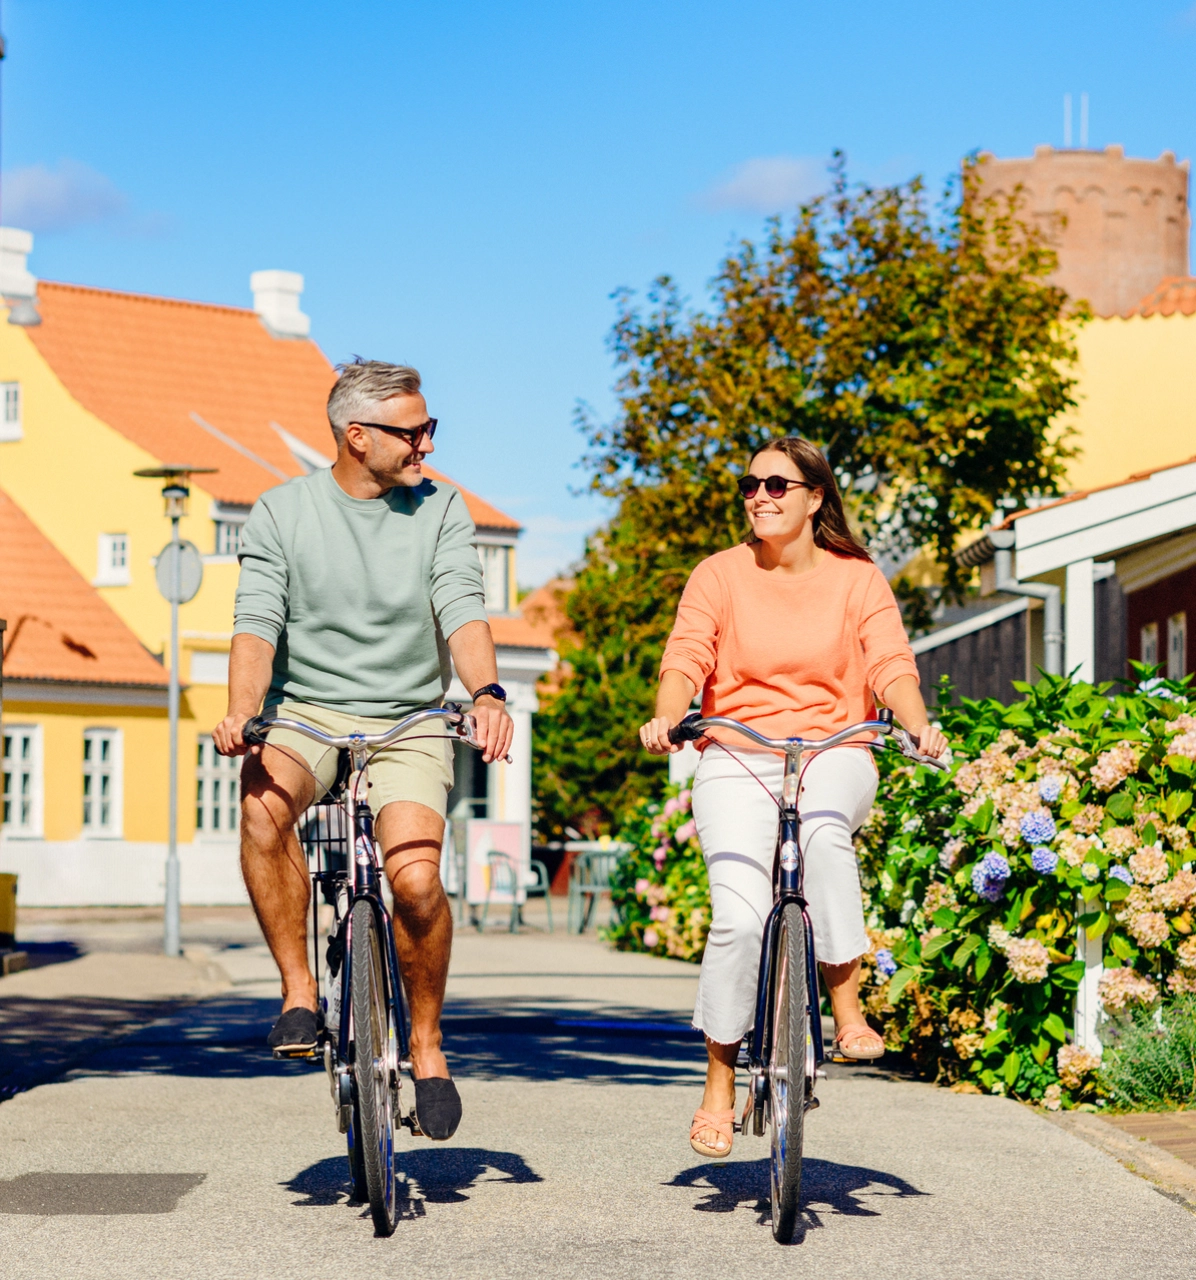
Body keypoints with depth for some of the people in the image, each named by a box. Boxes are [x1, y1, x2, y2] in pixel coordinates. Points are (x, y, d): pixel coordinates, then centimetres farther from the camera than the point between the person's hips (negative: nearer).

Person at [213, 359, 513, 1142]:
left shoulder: (441, 510, 2)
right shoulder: (282, 513, 0)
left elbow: (463, 611, -10)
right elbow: (258, 621, -9)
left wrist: (487, 694, -31)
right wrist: (242, 711, -28)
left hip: (410, 722, 0)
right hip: (308, 711, 0)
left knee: (416, 877, -22)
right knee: (265, 802, -34)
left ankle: (426, 1042, 3)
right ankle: (300, 989, -18)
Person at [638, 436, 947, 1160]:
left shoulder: (857, 578, 6)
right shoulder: (720, 576, 6)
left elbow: (892, 664, -5)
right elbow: (686, 657, -6)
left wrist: (918, 724, -25)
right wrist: (666, 718, -27)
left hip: (833, 753, 0)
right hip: (736, 759, 0)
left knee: (823, 828, -37)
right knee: (740, 916, -18)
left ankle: (848, 1009, -27)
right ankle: (720, 1086, -3)